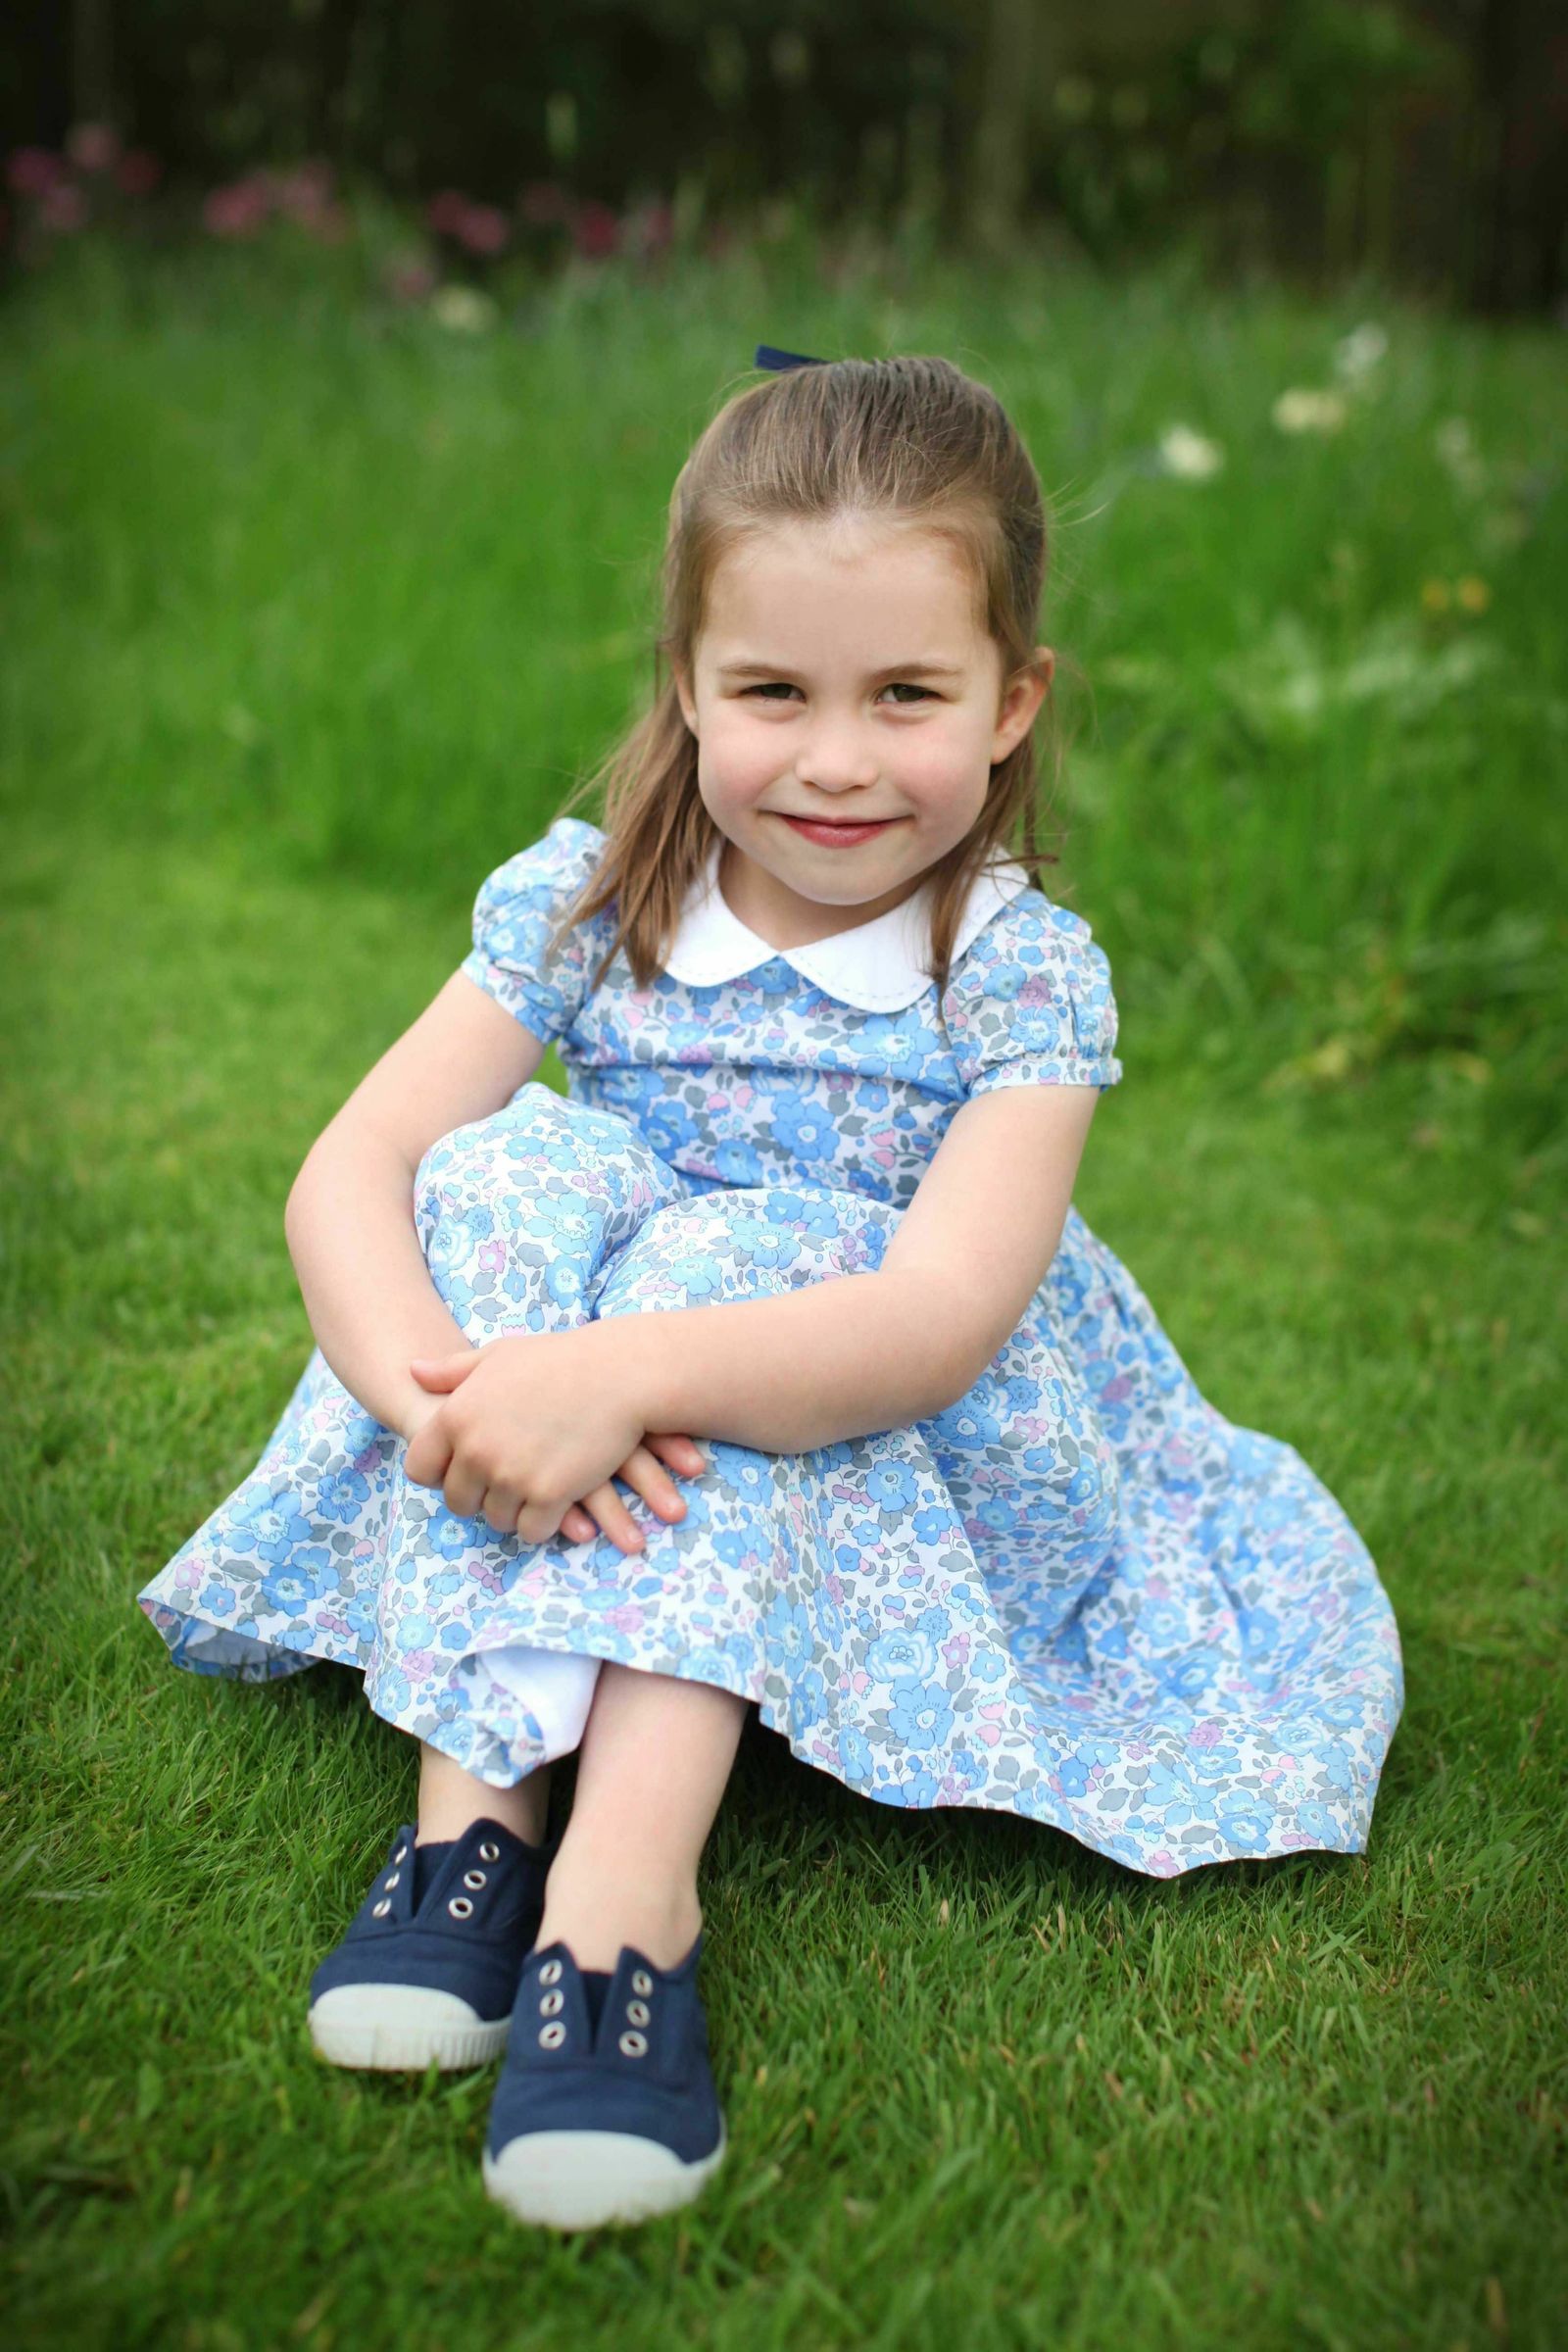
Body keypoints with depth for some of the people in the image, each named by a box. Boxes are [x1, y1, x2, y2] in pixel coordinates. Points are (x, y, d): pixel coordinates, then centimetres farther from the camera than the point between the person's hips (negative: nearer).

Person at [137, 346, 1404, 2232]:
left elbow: (942, 1316, -30)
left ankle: (626, 1882, -41)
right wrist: (426, 1370, -36)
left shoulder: (1026, 976, -15)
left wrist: (620, 1375, -43)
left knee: (735, 1256, -30)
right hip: (644, 1506, 3)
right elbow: (350, 1173, -14)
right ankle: (474, 1793, -30)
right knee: (508, 1175, -23)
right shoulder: (587, 903, -6)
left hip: (906, 1490, -2)